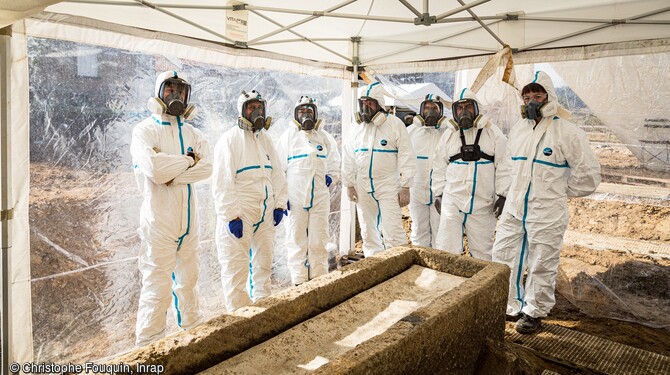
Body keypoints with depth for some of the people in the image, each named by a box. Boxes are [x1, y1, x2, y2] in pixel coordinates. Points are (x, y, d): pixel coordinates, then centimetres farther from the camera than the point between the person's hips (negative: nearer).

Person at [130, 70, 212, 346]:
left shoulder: (192, 134, 12)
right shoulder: (145, 130, -3)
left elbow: (206, 167, -5)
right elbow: (155, 169, -21)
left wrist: (172, 175, -16)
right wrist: (188, 160, -8)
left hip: (188, 218, 6)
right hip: (159, 218, -6)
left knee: (187, 279, 19)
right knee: (158, 286, -4)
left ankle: (192, 329, 35)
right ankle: (149, 345, 9)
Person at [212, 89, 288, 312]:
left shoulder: (265, 140, 15)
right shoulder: (230, 139, -7)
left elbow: (277, 174, 17)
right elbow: (222, 181, -13)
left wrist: (279, 204, 8)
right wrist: (231, 215, -18)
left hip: (265, 213, 7)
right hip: (239, 214, -7)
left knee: (264, 262, 15)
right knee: (236, 266, -4)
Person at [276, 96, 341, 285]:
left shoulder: (324, 137, 13)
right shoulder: (288, 137, 4)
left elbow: (335, 162, 24)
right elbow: (278, 168, 3)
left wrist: (331, 177, 6)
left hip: (320, 197, 2)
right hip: (296, 197, -2)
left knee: (319, 241, 6)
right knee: (297, 241, 3)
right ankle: (299, 281, 12)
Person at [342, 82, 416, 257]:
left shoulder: (395, 124, -5)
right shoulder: (357, 127, 8)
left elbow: (407, 156, -7)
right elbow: (348, 158, 12)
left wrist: (405, 186, -11)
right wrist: (349, 185, 7)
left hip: (388, 186, -5)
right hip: (362, 186, 5)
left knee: (393, 232, -9)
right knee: (368, 231, 13)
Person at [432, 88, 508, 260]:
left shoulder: (493, 132, 1)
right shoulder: (449, 134, 8)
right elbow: (440, 167, 11)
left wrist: (502, 194, -6)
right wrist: (439, 194, 8)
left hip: (483, 203, -1)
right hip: (452, 201, 1)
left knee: (482, 250, 10)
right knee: (447, 249, 0)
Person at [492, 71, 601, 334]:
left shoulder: (567, 132, -9)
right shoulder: (518, 129, 9)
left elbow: (589, 173, -5)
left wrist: (560, 192, 0)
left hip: (546, 213, -6)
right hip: (513, 209, 6)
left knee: (541, 266, 5)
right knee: (502, 258, 11)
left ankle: (534, 312, 24)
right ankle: (512, 306, 29)